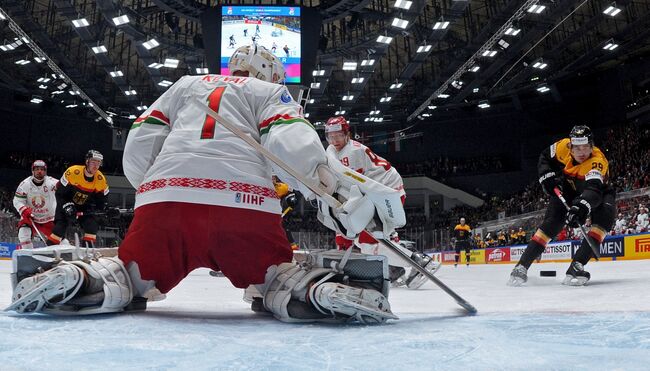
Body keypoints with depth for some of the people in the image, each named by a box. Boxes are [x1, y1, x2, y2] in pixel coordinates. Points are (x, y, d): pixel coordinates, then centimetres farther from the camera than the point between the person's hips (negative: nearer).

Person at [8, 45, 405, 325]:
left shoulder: (186, 84, 33)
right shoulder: (271, 91, 23)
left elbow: (139, 147, 21)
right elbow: (291, 144, 0)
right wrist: (352, 187, -6)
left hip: (165, 200, 3)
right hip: (244, 205, -2)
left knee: (130, 278, 21)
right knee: (279, 279, 14)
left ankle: (75, 280, -10)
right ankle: (319, 289, -19)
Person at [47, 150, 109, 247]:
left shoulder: (100, 179, -17)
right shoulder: (73, 171, -26)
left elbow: (101, 200, -3)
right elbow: (59, 193, -17)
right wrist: (67, 206, -27)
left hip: (84, 207, 3)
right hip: (66, 204, -3)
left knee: (92, 226, -13)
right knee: (60, 227, -16)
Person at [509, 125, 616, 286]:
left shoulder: (598, 160, -36)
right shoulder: (563, 146, -23)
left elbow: (594, 189, -53)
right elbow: (545, 157, -1)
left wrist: (582, 206, -71)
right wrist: (547, 176, -19)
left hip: (598, 192, -2)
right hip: (568, 190, 2)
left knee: (606, 214, -31)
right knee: (552, 221, -17)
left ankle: (577, 266, -33)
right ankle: (522, 266, -14)